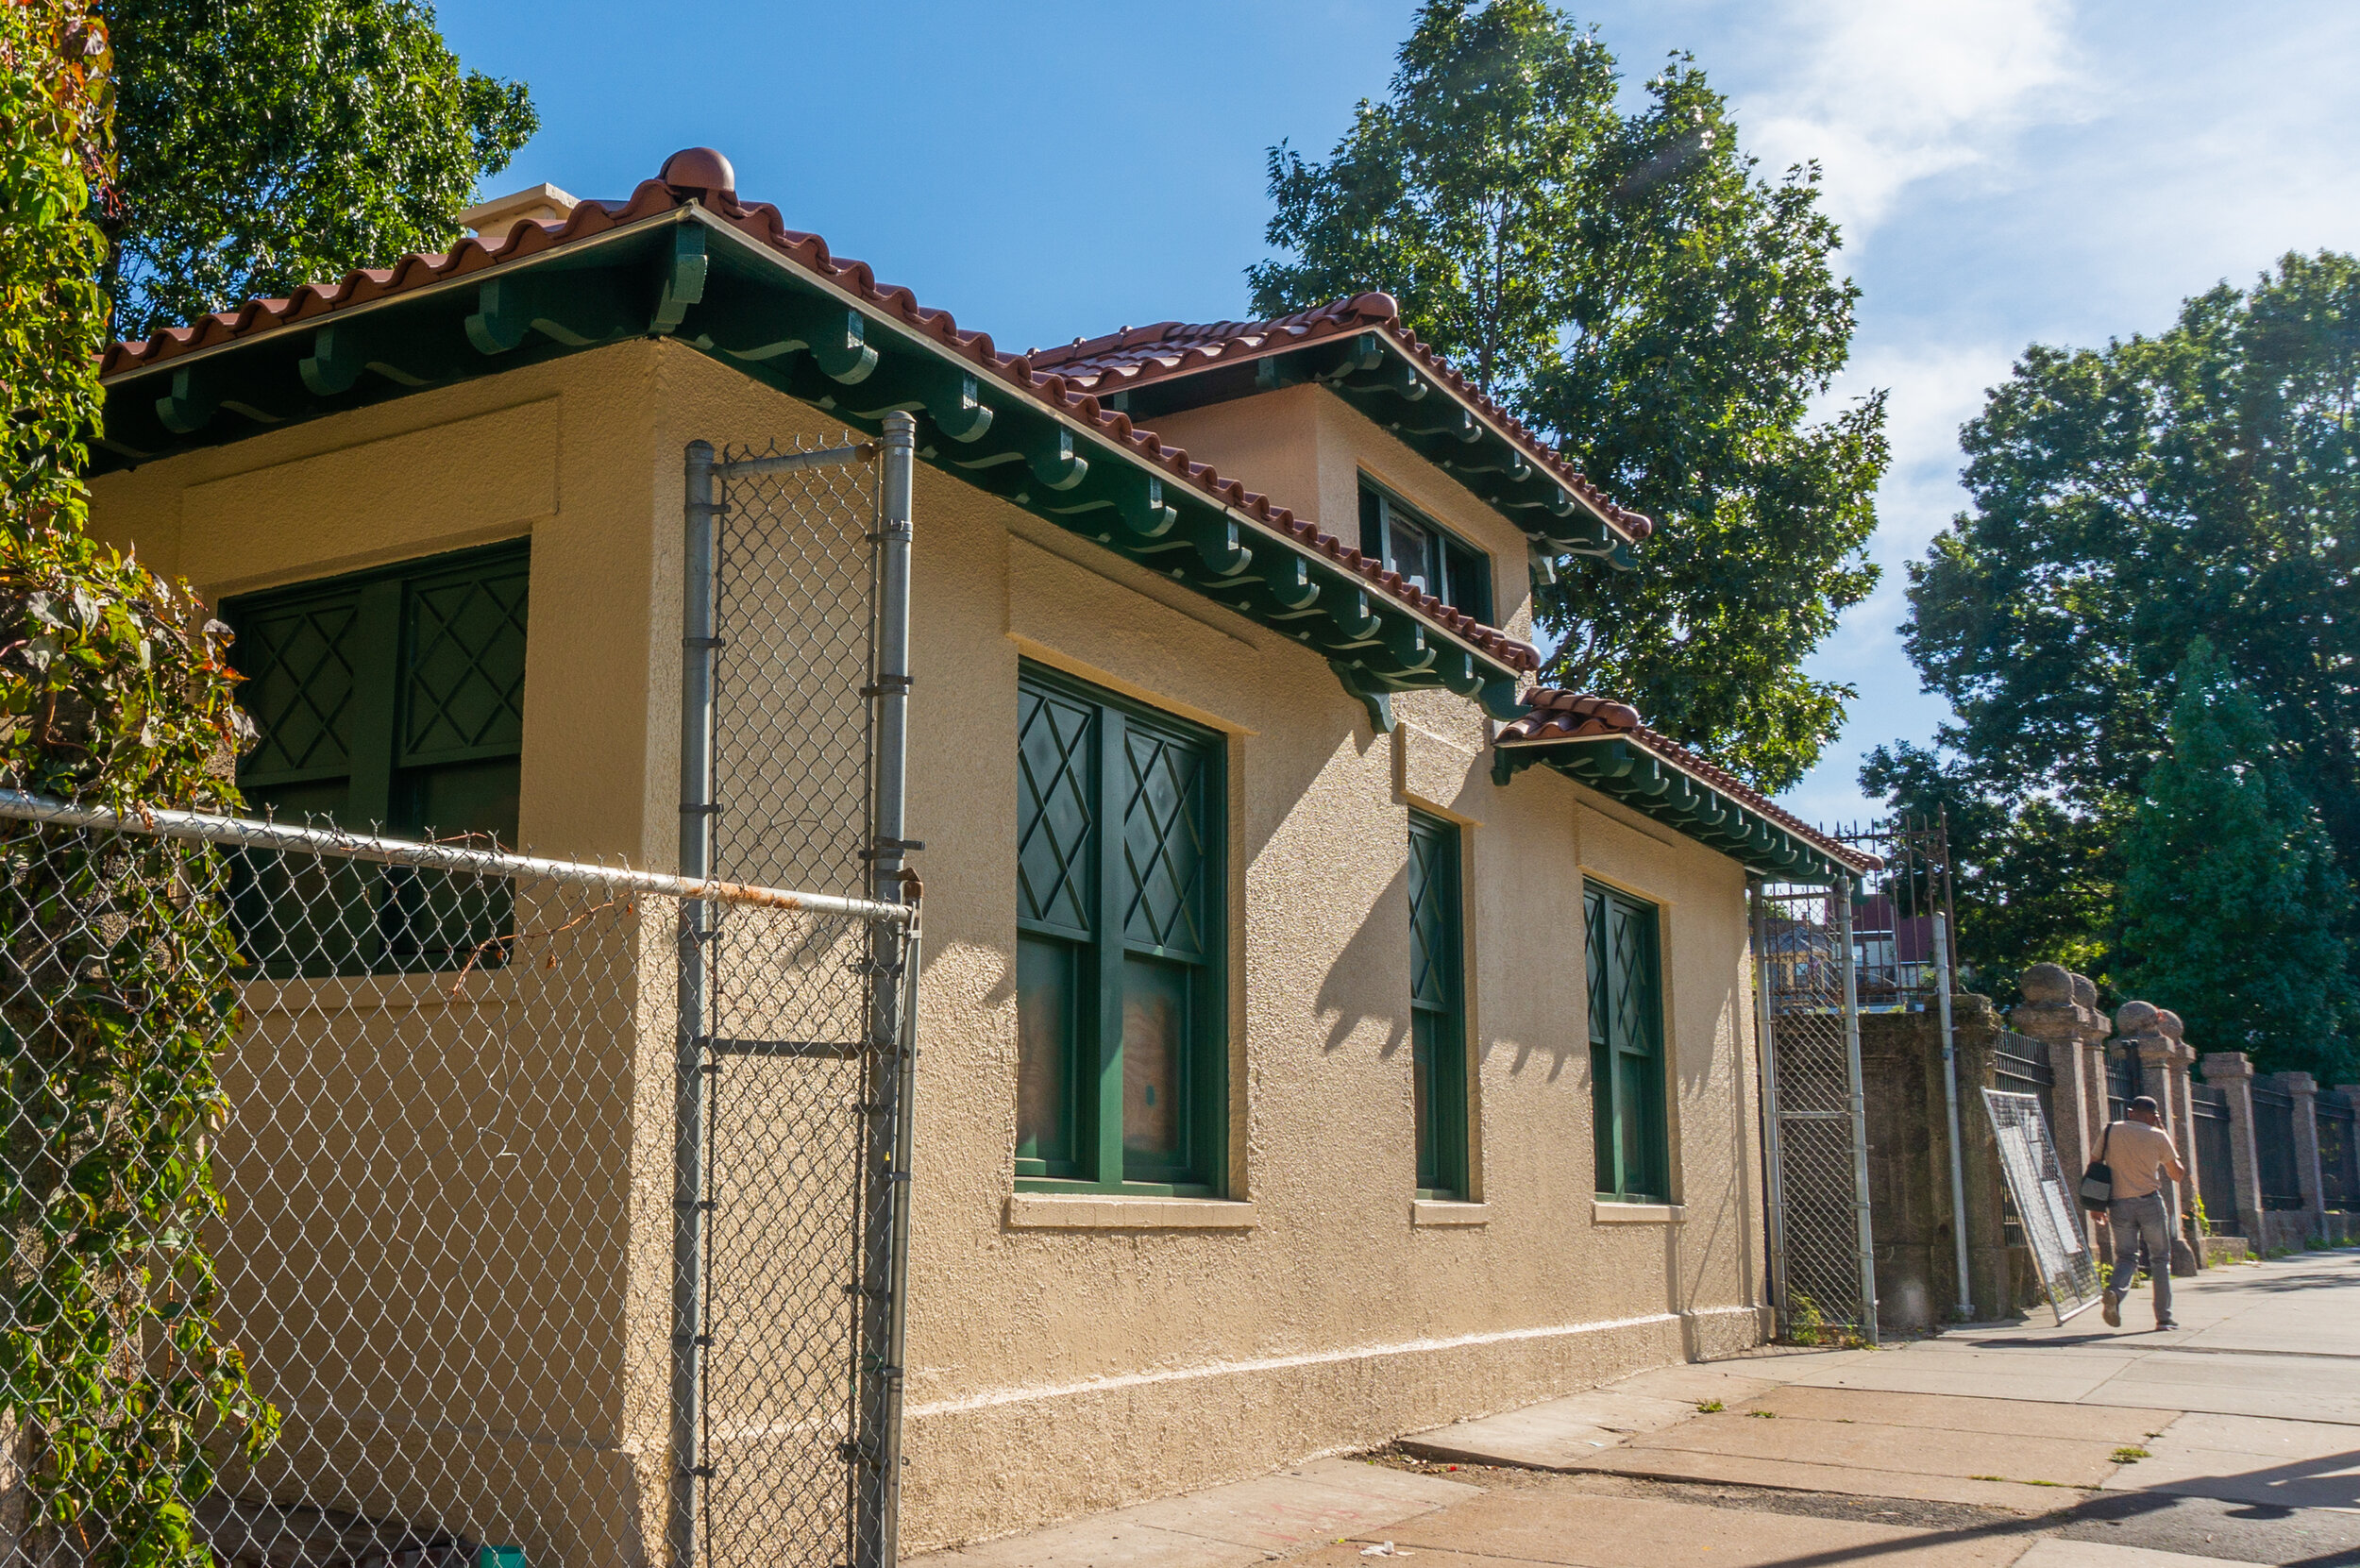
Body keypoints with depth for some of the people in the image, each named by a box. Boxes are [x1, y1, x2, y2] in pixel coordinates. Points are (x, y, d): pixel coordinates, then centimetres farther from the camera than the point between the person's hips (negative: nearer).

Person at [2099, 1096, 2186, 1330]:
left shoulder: (2111, 1131, 7)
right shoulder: (2157, 1136, 1)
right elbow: (2177, 1175, 10)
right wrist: (2163, 1132, 14)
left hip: (2119, 1205, 2)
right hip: (2150, 1202, -2)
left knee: (2125, 1257, 9)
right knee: (2160, 1258, 11)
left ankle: (2114, 1292, -22)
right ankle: (2163, 1317, 9)